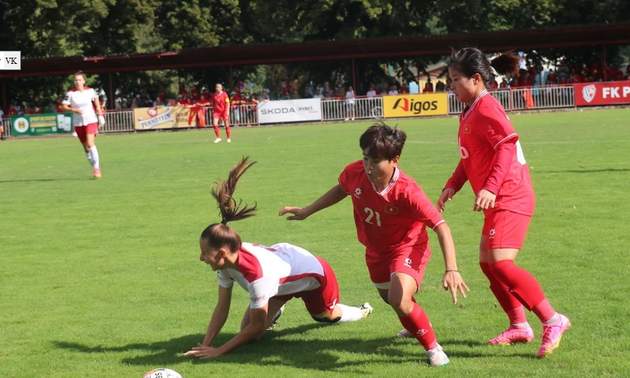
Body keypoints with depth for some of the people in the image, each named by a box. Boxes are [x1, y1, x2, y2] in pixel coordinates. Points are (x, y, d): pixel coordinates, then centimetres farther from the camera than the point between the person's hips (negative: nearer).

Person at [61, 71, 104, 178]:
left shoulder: (90, 91, -5)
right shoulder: (70, 93, -8)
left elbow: (96, 100, 12)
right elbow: (64, 107, -6)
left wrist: (100, 115, 10)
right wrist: (73, 110, -24)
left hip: (91, 120, -2)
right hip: (78, 122, 2)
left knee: (90, 143, -19)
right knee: (85, 147, 9)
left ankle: (97, 168, -12)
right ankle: (95, 166, 24)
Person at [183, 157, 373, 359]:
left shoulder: (257, 274, -46)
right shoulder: (228, 260, -26)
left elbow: (257, 327, -34)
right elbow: (221, 308, -17)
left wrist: (219, 351, -35)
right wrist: (205, 345, -25)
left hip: (315, 275, -5)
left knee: (327, 316, 24)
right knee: (247, 331, -1)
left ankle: (362, 312, 57)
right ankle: (275, 312, 33)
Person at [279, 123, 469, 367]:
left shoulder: (407, 191, -36)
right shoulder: (355, 173, -22)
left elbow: (441, 227, -35)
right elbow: (340, 190, 4)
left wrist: (451, 270, -45)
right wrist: (307, 211, 9)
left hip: (407, 247, -6)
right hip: (376, 249, 6)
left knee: (400, 301, -30)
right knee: (391, 299, 28)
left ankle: (433, 347, -4)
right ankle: (417, 325, 64)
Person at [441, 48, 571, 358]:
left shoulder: (486, 108, -14)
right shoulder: (469, 112, 17)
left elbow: (507, 145, -26)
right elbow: (470, 158, 26)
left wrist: (490, 188, -35)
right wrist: (452, 186, 13)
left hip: (509, 198, -11)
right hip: (499, 202, 11)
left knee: (500, 263, -19)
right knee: (487, 263, 14)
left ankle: (552, 321, -15)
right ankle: (519, 327, 23)